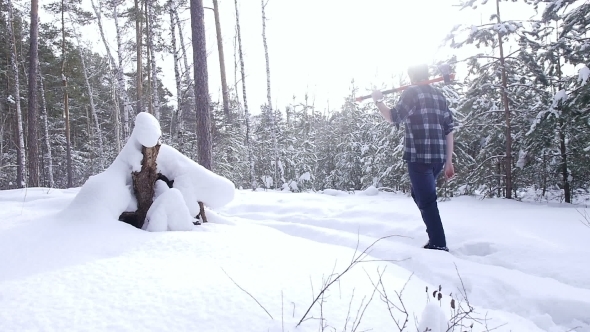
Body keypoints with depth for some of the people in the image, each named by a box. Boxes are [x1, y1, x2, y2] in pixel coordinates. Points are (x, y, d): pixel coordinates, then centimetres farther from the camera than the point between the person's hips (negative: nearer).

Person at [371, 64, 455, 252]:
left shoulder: (412, 93, -3)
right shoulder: (439, 95, 17)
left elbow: (393, 118, -5)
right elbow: (449, 129, 14)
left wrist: (378, 101, 12)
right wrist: (449, 161, 16)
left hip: (419, 156, -7)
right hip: (438, 157, 7)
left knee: (426, 201, -3)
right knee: (420, 195, 22)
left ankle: (439, 245, -3)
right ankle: (436, 237, 24)